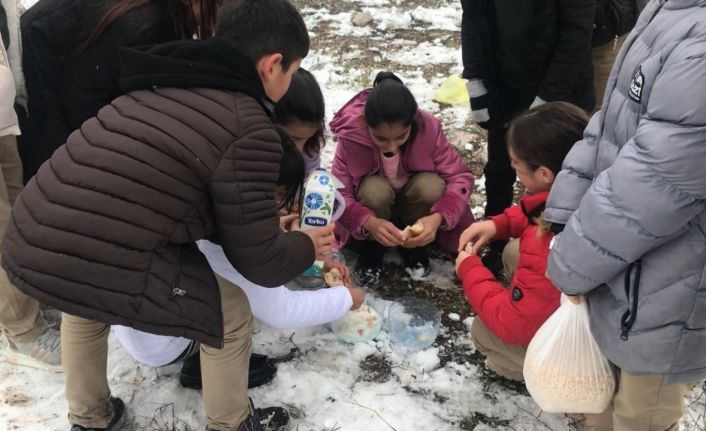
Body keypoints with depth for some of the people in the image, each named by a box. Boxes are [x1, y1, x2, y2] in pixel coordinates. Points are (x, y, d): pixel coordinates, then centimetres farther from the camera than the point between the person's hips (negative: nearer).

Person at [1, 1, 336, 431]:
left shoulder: (163, 83, 16)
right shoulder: (250, 131, -8)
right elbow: (259, 262, -1)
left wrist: (264, 220, 39)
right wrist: (306, 246, 21)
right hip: (107, 272, -7)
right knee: (231, 314, 16)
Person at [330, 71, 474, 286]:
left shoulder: (428, 128, -27)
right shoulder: (351, 134, -29)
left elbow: (460, 178, -21)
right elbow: (337, 194, -28)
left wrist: (438, 217, -39)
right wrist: (369, 223, -47)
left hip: (412, 201, 1)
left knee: (431, 186, -32)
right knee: (375, 190, -35)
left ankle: (414, 243, -3)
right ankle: (371, 245, -4)